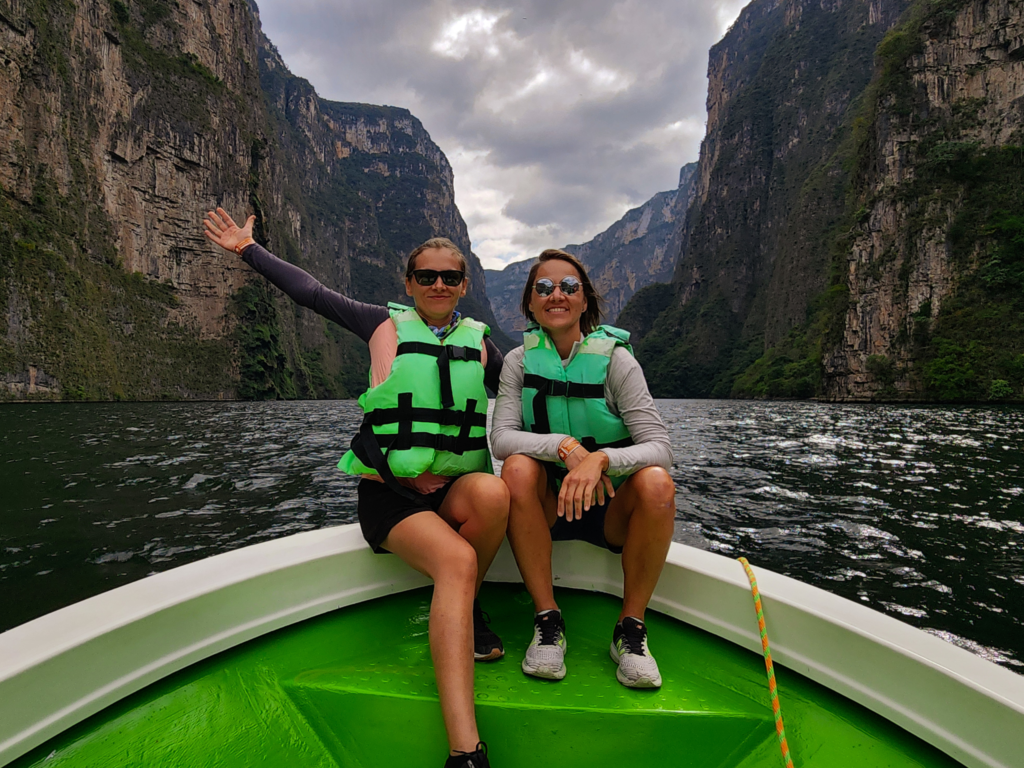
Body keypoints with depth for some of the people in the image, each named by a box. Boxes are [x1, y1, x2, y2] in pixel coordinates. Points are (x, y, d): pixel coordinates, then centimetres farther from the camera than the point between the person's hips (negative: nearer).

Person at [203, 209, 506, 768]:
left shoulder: (480, 344, 14)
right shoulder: (385, 325, 6)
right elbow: (311, 293, 10)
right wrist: (249, 249, 15)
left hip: (456, 487, 3)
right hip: (389, 492, -3)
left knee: (493, 492, -33)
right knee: (456, 560, -32)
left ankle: (464, 609, -5)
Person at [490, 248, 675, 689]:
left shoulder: (615, 359, -8)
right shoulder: (519, 360, -2)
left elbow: (660, 447, -17)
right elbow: (501, 438, -15)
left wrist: (601, 458, -37)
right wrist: (564, 445, -32)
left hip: (612, 508, 0)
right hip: (547, 506, 1)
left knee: (657, 482, -30)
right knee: (518, 468, -29)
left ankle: (631, 629, -12)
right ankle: (548, 622, -17)